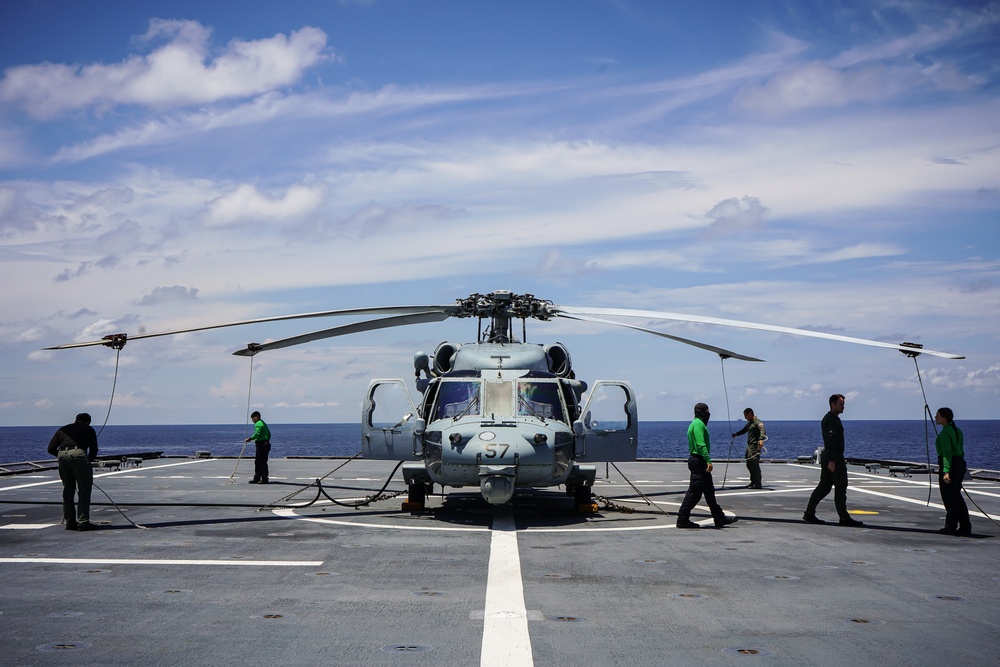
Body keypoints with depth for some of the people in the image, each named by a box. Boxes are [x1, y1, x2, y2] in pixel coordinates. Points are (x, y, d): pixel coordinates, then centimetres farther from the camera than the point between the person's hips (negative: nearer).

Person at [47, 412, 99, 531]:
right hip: (79, 454, -4)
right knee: (84, 490, 2)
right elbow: (94, 450, 12)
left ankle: (70, 522, 16)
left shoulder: (63, 429, 29)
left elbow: (51, 448, 20)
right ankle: (83, 522, -2)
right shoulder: (89, 429, 20)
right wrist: (88, 460, 28)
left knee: (68, 490, 14)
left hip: (62, 455, 4)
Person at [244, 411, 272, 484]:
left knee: (262, 462, -7)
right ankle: (256, 478, 19)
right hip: (266, 444, 11)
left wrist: (250, 439, -17)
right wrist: (267, 441, 25)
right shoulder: (263, 423, 22)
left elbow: (257, 433, -23)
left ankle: (264, 479, -6)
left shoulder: (258, 424, -10)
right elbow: (269, 433, 23)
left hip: (261, 445, -11)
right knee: (257, 462, 15)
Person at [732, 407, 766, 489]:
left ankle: (757, 484, -9)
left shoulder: (758, 422, -12)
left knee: (755, 465, -11)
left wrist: (761, 440, -45)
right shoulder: (749, 423, 19)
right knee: (749, 465, 13)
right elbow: (744, 430, 39)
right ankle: (753, 482, 22)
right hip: (749, 446, 10)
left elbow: (763, 431, -29)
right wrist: (736, 434, 34)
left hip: (755, 446, -10)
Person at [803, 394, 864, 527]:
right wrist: (831, 461, -26)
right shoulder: (832, 420, -14)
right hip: (834, 457, -10)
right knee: (840, 487, -5)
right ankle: (844, 518, -1)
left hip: (828, 457, 10)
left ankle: (809, 514, 11)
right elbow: (830, 441, -22)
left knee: (824, 486, 10)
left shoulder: (828, 418, 19)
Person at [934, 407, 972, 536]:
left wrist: (946, 471, -25)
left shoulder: (944, 433, -15)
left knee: (949, 498, -1)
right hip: (960, 463, 9)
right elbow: (961, 451, 17)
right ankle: (965, 527, 15)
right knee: (957, 497, 15)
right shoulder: (957, 430, 13)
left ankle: (950, 527, 5)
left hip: (949, 465, -9)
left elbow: (947, 453, -22)